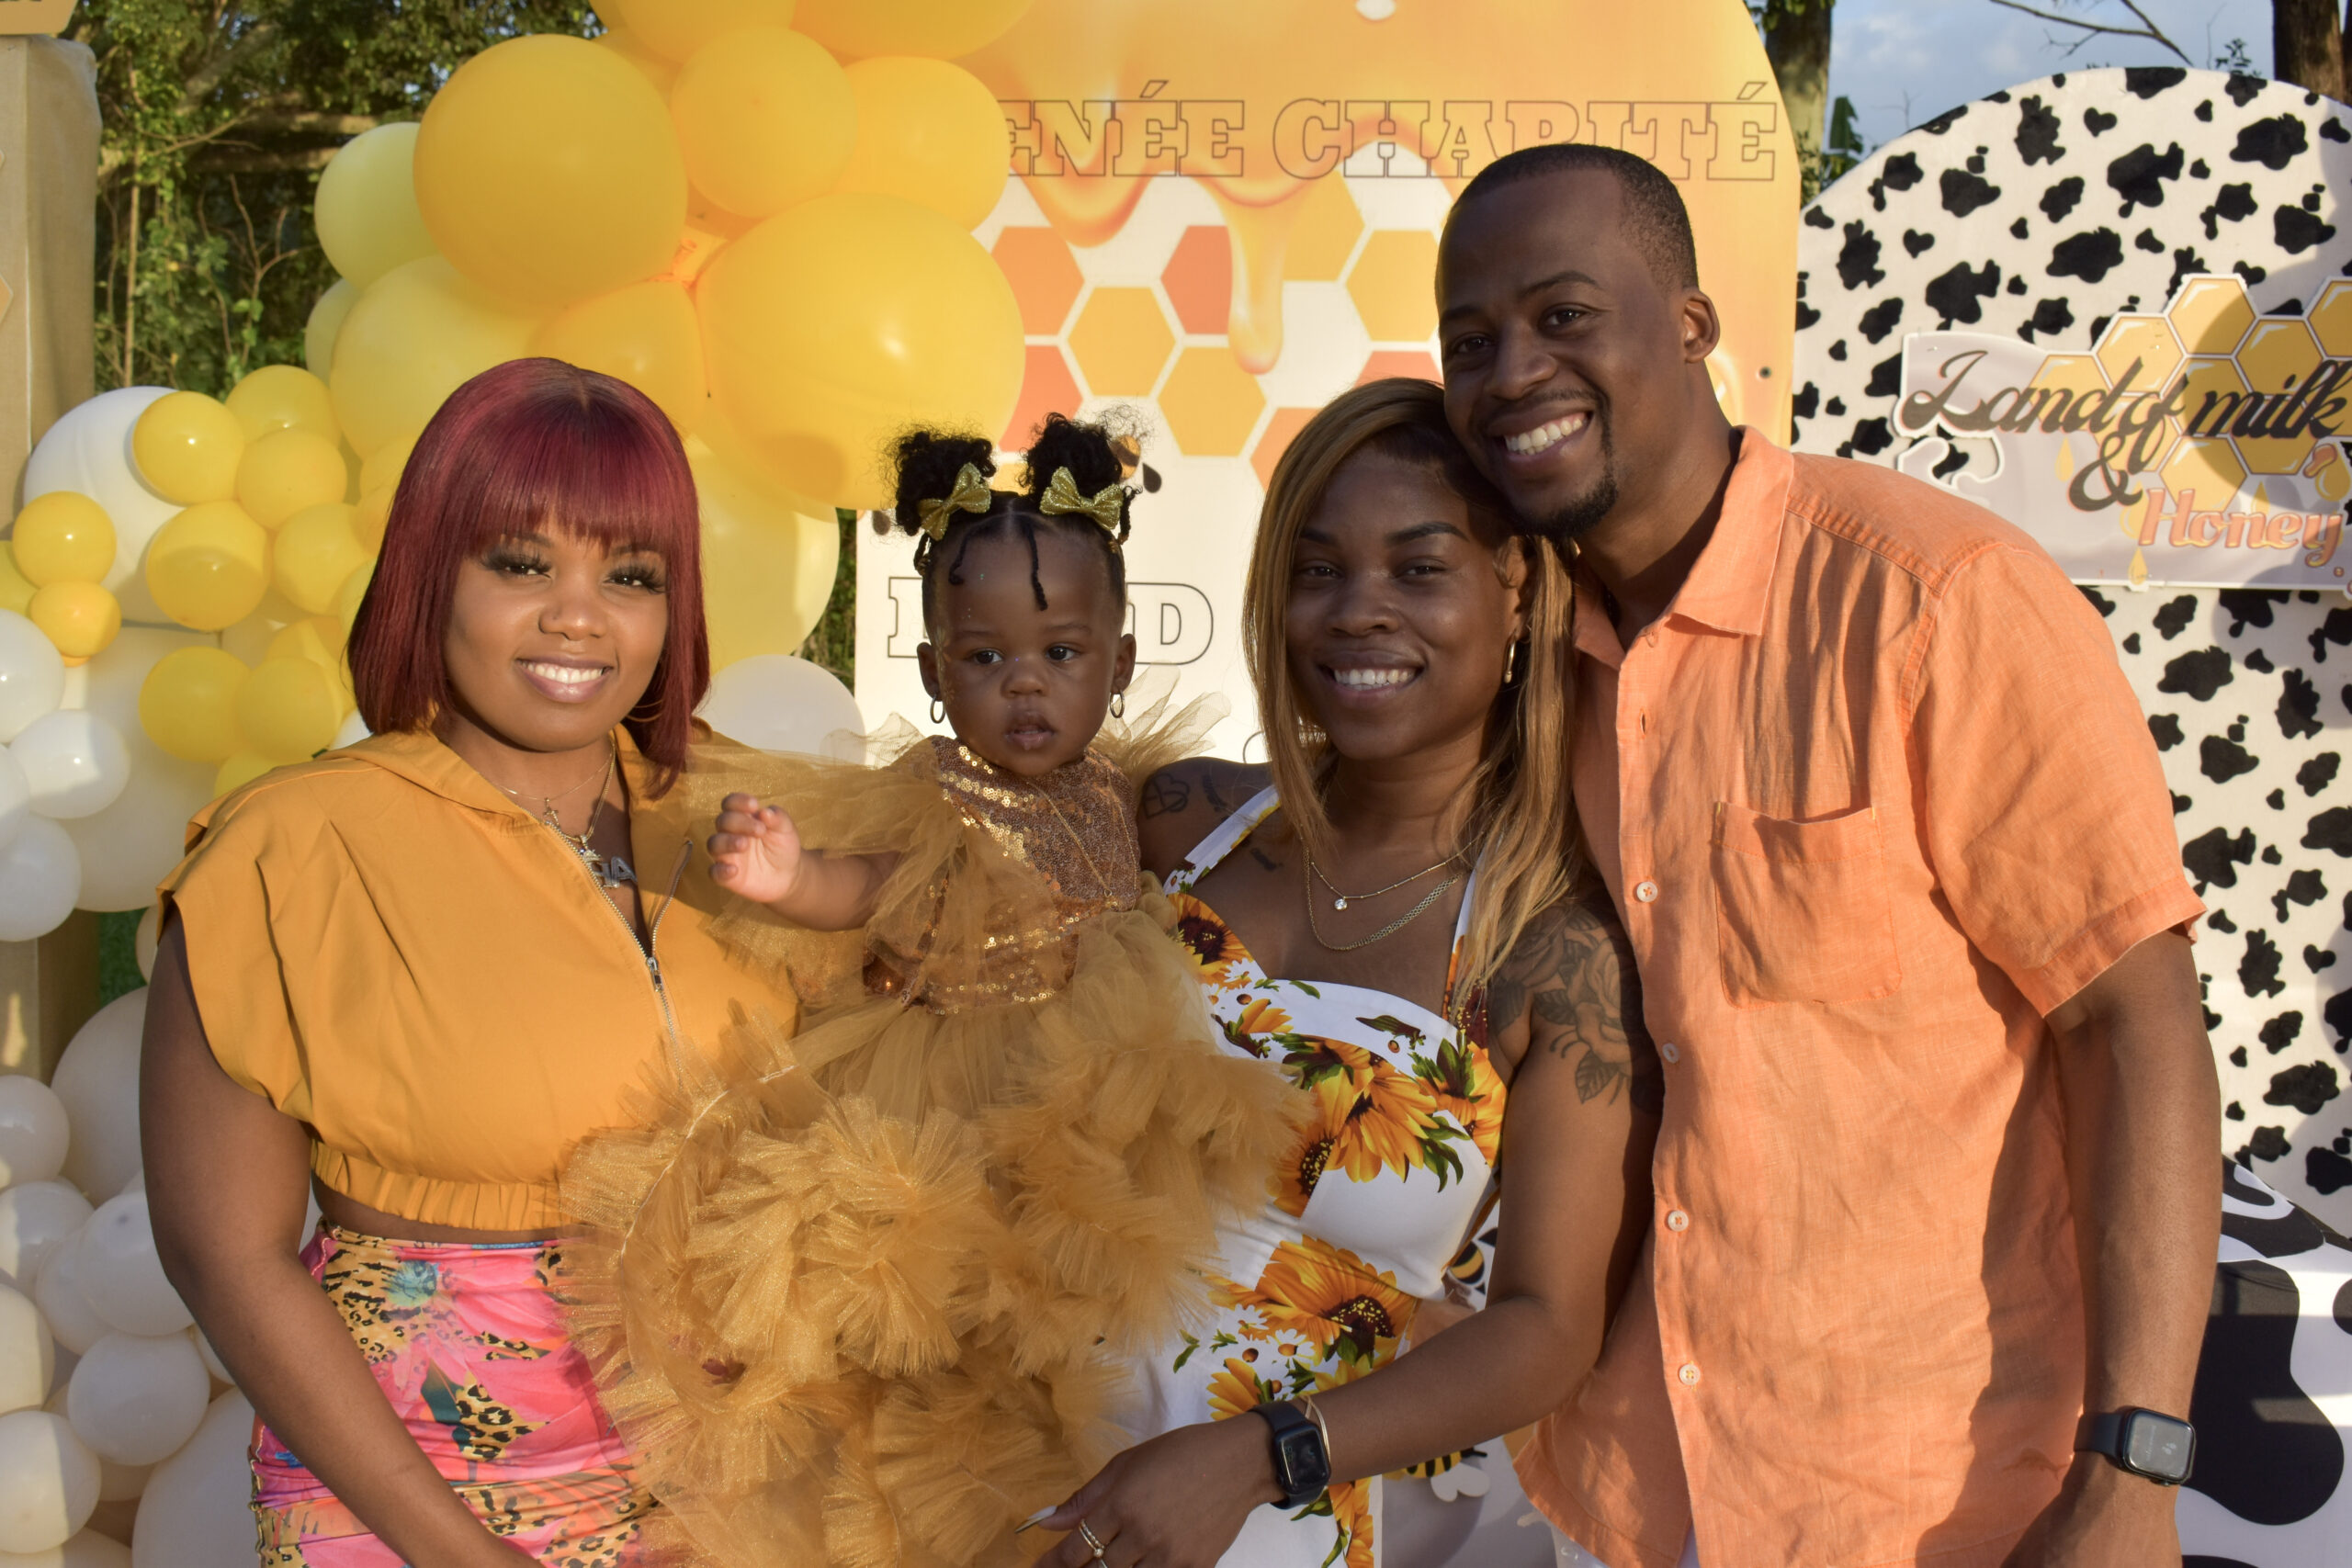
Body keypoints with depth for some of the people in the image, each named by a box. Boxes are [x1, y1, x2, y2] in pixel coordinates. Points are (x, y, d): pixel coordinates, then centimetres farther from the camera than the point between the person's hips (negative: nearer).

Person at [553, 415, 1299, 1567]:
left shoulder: (1117, 795, 8)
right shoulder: (932, 799, -8)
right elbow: (874, 884, -26)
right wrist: (792, 877, -45)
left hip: (1095, 1102, 5)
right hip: (951, 1110, -5)